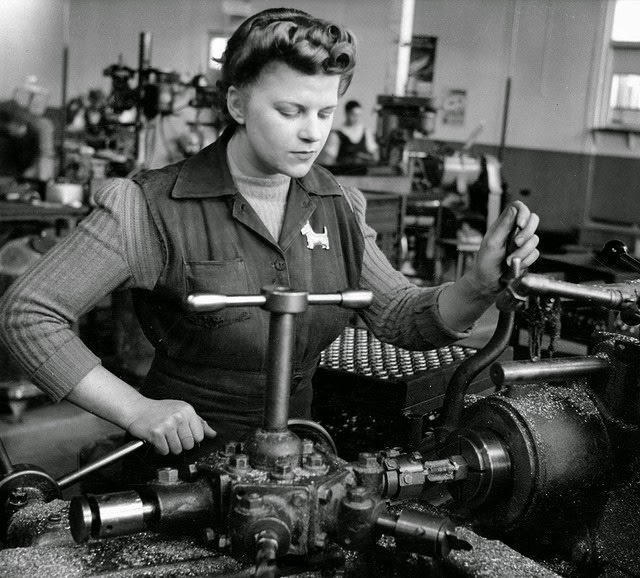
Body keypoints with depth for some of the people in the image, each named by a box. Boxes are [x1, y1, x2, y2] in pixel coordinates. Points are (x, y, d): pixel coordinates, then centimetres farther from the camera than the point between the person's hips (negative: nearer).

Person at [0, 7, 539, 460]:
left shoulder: (337, 206, 3)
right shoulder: (155, 209, -16)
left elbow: (400, 317, 2)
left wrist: (480, 284, -18)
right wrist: (136, 410, -21)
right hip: (187, 454, -3)